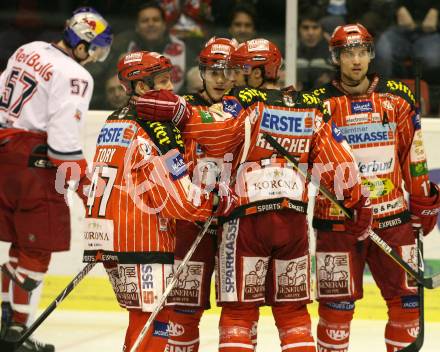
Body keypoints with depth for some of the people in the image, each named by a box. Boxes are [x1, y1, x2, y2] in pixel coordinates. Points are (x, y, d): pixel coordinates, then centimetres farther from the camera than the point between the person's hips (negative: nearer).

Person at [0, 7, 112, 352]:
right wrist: (87, 186, -12)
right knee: (37, 249, -1)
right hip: (35, 164, -9)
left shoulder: (29, 51, 11)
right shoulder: (74, 76, -15)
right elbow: (64, 139, -20)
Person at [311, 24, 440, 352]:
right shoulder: (320, 103, -2)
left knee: (406, 297, 4)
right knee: (337, 302, 2)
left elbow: (413, 152, 12)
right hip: (336, 221, -2)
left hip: (392, 216, 2)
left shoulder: (397, 97, 5)